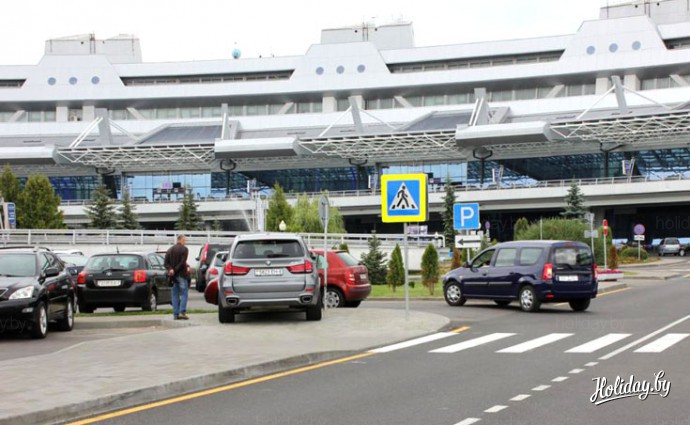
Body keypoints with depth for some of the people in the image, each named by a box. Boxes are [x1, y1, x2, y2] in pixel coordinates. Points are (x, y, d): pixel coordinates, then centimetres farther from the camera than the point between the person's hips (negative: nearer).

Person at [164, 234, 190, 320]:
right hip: (181, 274, -6)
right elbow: (182, 262, -16)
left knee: (175, 295, 9)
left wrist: (170, 270, -9)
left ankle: (176, 314, 6)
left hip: (173, 275, 6)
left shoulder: (170, 250, 13)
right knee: (184, 293, -1)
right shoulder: (184, 249, -6)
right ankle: (182, 312, -11)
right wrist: (175, 270, -12)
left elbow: (166, 263, 4)